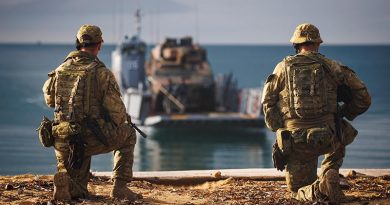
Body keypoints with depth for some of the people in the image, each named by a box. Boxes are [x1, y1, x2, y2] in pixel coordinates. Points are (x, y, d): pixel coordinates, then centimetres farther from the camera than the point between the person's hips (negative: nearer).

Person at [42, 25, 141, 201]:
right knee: (128, 134, 24)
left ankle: (75, 187, 5)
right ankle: (120, 187, 16)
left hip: (63, 141, 5)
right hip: (92, 140, -5)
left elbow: (49, 99, 22)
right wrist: (124, 123, 15)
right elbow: (116, 109, -8)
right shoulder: (101, 72, -10)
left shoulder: (60, 70, 6)